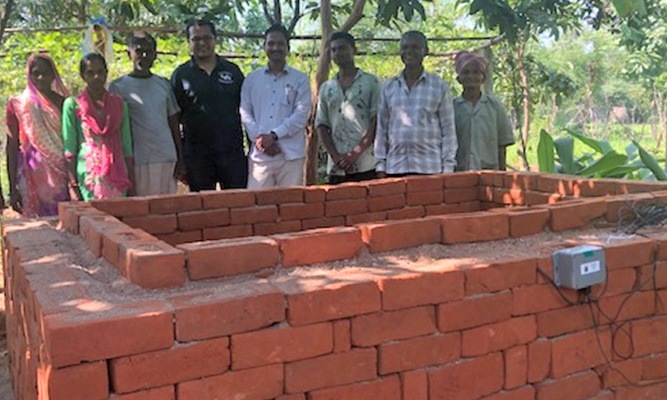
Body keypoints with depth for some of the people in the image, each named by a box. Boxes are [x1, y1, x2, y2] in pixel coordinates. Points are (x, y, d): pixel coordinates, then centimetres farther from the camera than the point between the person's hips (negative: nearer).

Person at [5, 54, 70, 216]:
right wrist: (13, 188, -4)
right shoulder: (18, 105, 3)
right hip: (33, 177, -1)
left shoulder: (64, 103, 7)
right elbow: (12, 148, 1)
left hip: (62, 177, 2)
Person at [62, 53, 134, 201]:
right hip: (89, 177, -2)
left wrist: (131, 184, 7)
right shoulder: (73, 105, 3)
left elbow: (127, 147, 11)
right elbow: (69, 149, 0)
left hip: (117, 177, 3)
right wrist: (72, 185, -6)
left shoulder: (118, 103, 11)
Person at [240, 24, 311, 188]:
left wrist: (274, 135, -12)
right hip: (259, 154, 1)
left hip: (291, 154, -1)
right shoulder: (251, 79, 13)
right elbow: (245, 113, 7)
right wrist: (259, 137, -9)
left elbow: (301, 114, -3)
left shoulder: (300, 79, 7)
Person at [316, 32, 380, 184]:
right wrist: (336, 156, -4)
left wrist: (355, 153, -11)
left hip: (366, 166, -3)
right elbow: (321, 125, 11)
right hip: (336, 168, 3)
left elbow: (377, 122, -2)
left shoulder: (370, 82, 5)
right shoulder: (326, 88, 16)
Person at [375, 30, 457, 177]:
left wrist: (447, 168, -2)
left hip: (430, 168, -2)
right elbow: (381, 129, 12)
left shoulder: (440, 87, 6)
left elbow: (448, 131, 5)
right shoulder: (388, 88, 11)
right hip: (395, 168, 2)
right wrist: (380, 165, 6)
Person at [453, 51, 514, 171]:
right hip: (459, 172, 0)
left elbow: (502, 143, 8)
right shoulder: (452, 106, 5)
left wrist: (502, 172, 4)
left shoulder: (494, 105, 7)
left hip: (489, 170, 1)